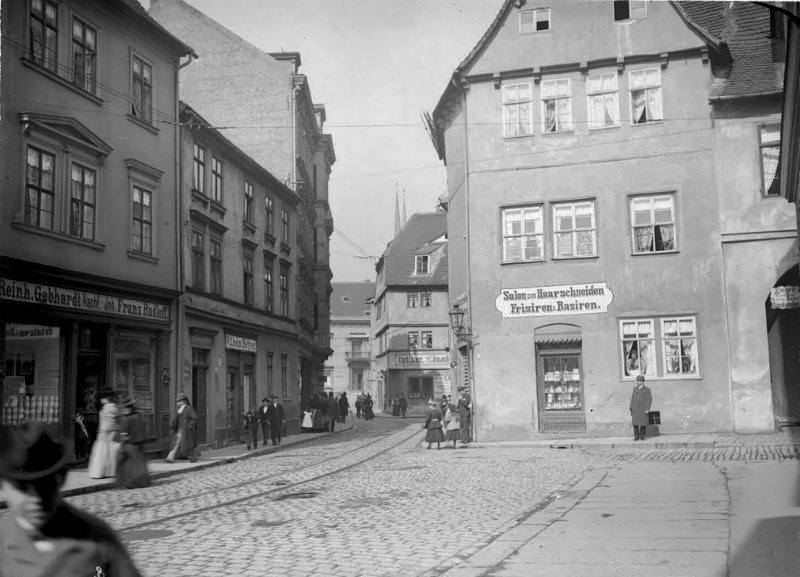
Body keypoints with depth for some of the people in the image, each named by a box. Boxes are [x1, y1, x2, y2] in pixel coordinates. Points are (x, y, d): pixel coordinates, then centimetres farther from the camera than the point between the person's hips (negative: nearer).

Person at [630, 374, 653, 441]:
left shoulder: (647, 390, 0)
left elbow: (649, 400, -4)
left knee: (643, 423, -4)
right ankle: (636, 437, 2)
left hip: (643, 409, -4)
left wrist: (647, 409, -12)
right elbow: (632, 398, 14)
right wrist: (631, 408, 7)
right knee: (635, 423, -3)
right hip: (635, 409, 4)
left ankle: (642, 436, 5)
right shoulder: (635, 389, 14)